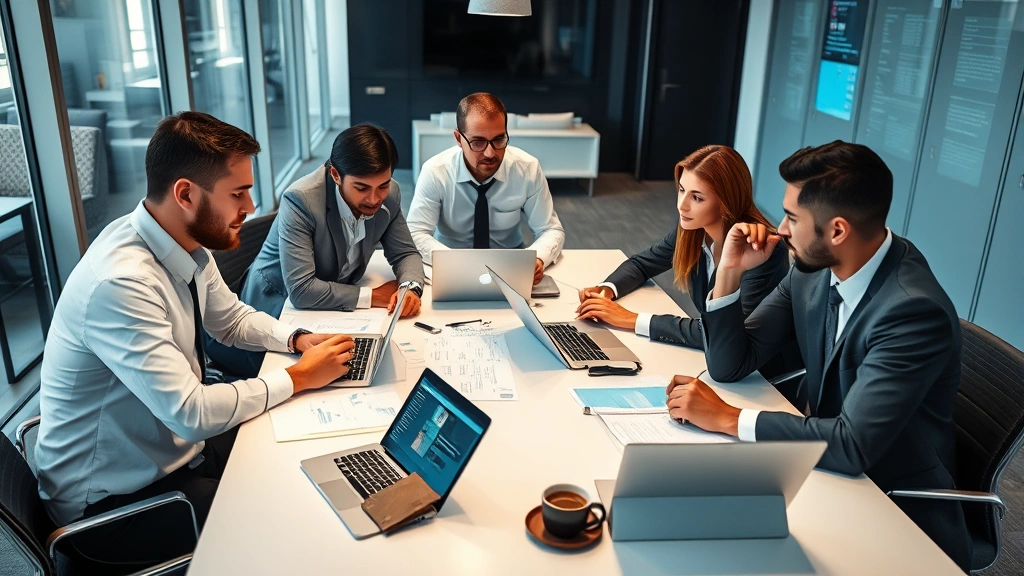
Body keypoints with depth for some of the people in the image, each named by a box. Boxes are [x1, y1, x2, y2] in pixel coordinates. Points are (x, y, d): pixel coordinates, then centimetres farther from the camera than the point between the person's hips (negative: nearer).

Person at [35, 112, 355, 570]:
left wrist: (299, 339, -7)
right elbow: (191, 412, -32)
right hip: (112, 501, -7)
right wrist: (299, 377, -21)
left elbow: (232, 320, 11)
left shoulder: (190, 246, -6)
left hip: (175, 443, 8)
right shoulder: (120, 283, -32)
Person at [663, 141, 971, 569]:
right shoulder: (812, 272, -7)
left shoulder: (915, 310, -27)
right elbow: (729, 366, -2)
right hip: (830, 469, 6)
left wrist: (726, 418, -26)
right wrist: (730, 272, -15)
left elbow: (853, 445, -32)